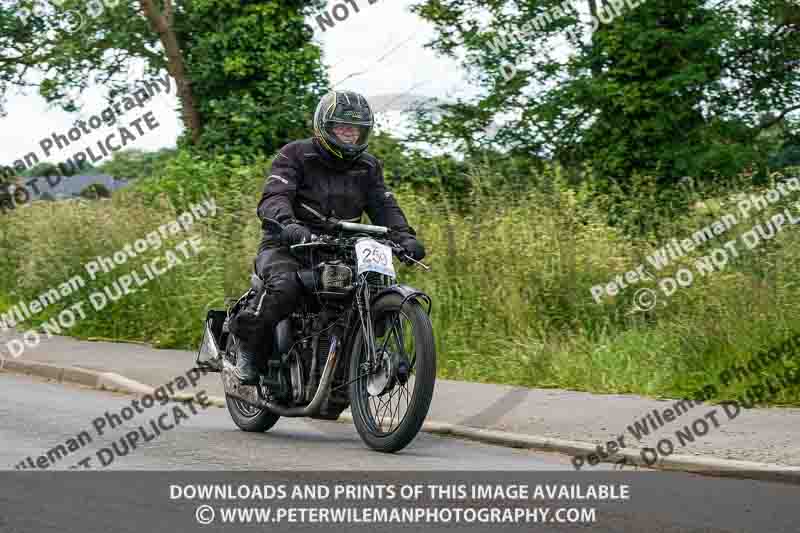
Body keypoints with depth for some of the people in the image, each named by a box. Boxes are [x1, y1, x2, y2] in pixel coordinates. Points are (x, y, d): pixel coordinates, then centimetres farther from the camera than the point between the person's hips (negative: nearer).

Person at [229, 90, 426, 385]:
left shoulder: (368, 166, 13)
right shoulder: (295, 155, -4)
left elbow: (384, 205, 4)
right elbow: (274, 197, -18)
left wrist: (404, 236, -18)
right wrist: (288, 224, -41)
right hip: (287, 247, -5)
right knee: (285, 285, -36)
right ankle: (247, 342, -14)